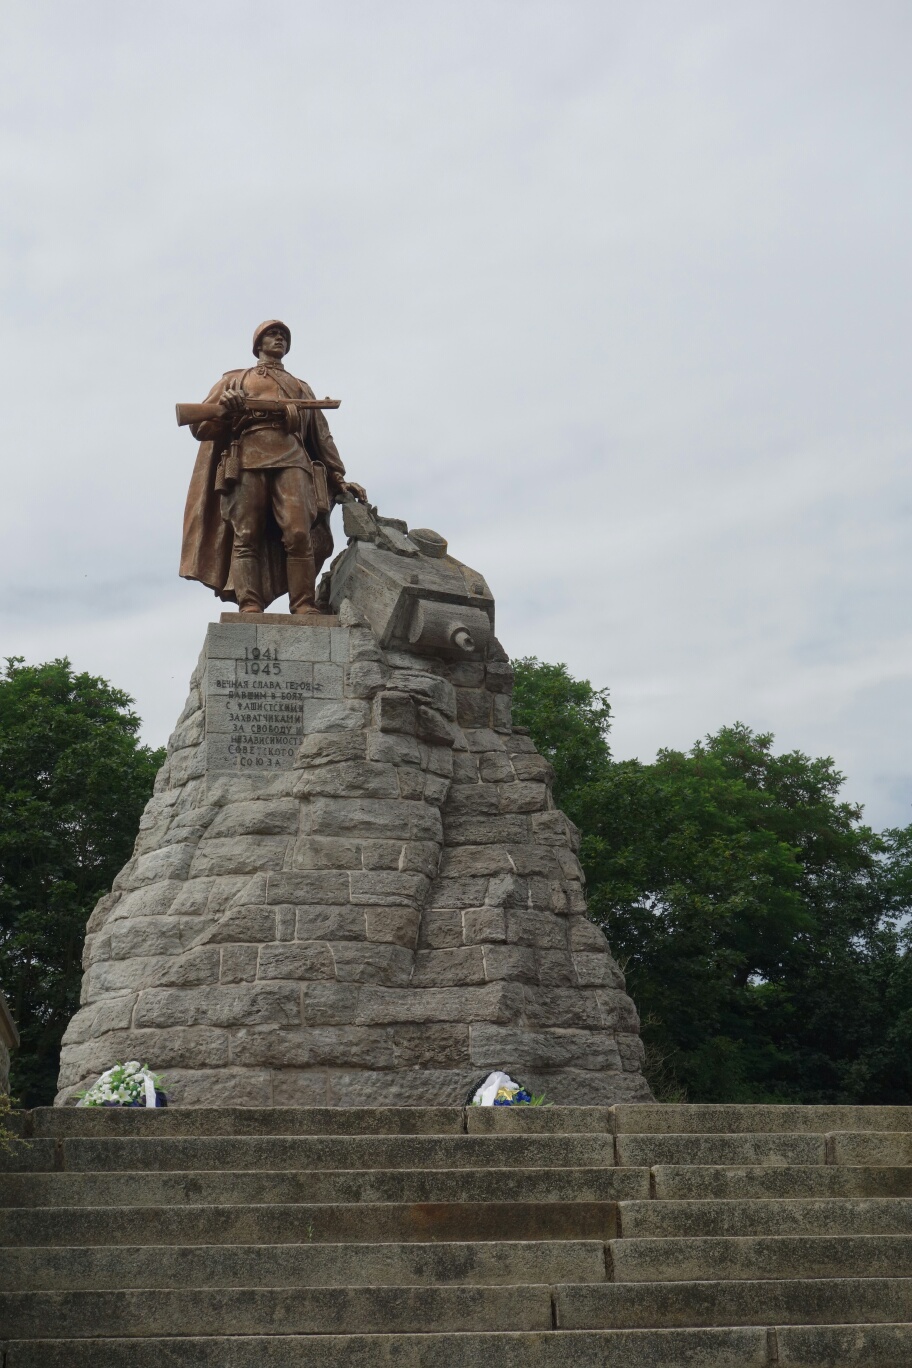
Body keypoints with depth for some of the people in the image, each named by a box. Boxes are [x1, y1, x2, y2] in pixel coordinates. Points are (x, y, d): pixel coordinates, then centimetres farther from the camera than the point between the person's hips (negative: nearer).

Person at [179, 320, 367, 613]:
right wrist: (225, 409, -5)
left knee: (299, 534, -18)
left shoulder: (301, 388, 34)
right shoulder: (234, 380, 27)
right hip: (247, 459, -1)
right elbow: (201, 426, 17)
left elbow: (321, 437, 29)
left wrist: (339, 478, 18)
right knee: (246, 536, -13)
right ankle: (249, 608, -20)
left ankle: (305, 609, -22)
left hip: (292, 460, 1)